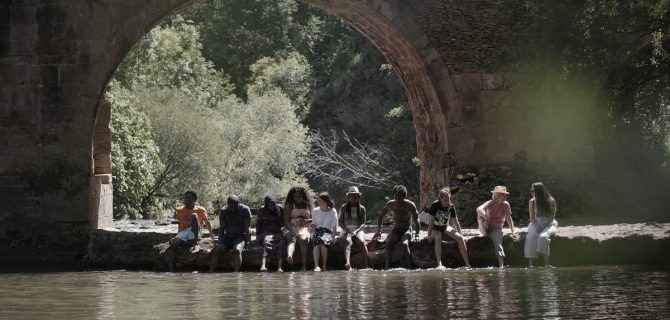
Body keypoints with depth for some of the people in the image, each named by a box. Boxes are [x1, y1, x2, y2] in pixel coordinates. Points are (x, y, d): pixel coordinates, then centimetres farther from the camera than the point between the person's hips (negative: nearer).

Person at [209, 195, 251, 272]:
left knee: (237, 250, -35)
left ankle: (236, 273, -48)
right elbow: (221, 228, 7)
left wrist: (248, 242, -13)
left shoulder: (245, 210, -7)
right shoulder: (224, 211, 2)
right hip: (228, 236, 3)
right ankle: (210, 273, -31)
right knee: (217, 250, -23)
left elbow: (247, 228, -6)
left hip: (240, 236, -3)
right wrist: (219, 243, -3)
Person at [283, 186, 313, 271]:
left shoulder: (308, 205, 18)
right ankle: (289, 256, -67)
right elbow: (286, 220, 0)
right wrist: (291, 230, -18)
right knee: (292, 239, -34)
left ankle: (304, 266, -42)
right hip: (290, 228, -1)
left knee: (303, 239, -32)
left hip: (304, 228, 1)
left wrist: (307, 221, -8)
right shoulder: (288, 206, 11)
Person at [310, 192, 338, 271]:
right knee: (316, 240, -35)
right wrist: (313, 233, -3)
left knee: (323, 240, -37)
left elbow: (334, 226, 3)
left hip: (328, 232, -2)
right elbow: (314, 224, 15)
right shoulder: (316, 211, 12)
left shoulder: (333, 212, 5)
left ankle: (324, 266, -30)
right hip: (318, 231, 2)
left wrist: (333, 236, -10)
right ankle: (316, 266, -46)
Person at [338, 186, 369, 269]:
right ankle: (347, 263, -59)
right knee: (348, 242, -35)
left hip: (358, 230, 1)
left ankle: (367, 266, -41)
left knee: (362, 242, -32)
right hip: (346, 230, -1)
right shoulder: (343, 208, 10)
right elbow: (340, 221, 4)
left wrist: (356, 231, -15)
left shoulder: (362, 208, 10)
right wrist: (347, 230, -13)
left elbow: (363, 223, 4)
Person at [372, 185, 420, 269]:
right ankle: (387, 267, -36)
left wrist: (417, 234, -18)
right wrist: (378, 231, 3)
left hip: (406, 230, -2)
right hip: (395, 230, 2)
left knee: (404, 244, -36)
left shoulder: (410, 205, -8)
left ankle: (409, 267, -35)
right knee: (388, 243, -31)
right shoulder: (390, 204, 1)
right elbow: (380, 217, 13)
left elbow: (416, 220, -8)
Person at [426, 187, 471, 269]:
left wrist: (461, 235, 0)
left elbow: (456, 223, 2)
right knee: (438, 238, -37)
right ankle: (439, 264, -45)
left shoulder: (451, 207, -5)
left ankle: (467, 264, -17)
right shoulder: (435, 205, -17)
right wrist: (429, 235, -20)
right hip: (435, 228, -4)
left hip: (446, 227, 4)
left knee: (460, 238, -18)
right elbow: (431, 221, -17)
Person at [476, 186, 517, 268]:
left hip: (496, 228, 1)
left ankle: (501, 265, -36)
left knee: (498, 243, -27)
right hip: (486, 228, -1)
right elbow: (479, 209, -31)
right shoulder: (490, 203, -12)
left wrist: (513, 232, 3)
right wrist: (486, 218, -47)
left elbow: (509, 219, 10)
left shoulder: (506, 205, 0)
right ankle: (485, 234, -18)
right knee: (480, 215, -29)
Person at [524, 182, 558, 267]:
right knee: (531, 236, -30)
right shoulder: (532, 201, 4)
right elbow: (532, 217, 4)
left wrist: (543, 226, -18)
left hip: (549, 224, -3)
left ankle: (546, 265, -34)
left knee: (543, 237, -34)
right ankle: (530, 264, -35)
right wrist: (536, 227, -15)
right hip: (536, 223, 3)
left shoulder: (550, 201, -6)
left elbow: (552, 216, -7)